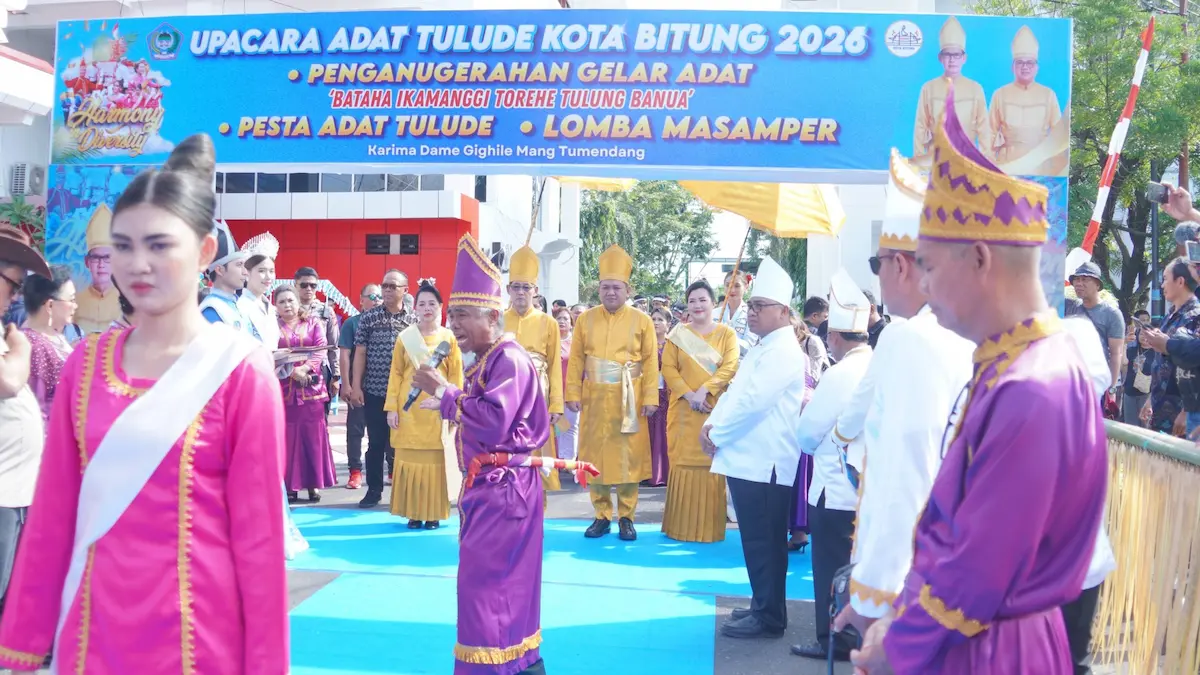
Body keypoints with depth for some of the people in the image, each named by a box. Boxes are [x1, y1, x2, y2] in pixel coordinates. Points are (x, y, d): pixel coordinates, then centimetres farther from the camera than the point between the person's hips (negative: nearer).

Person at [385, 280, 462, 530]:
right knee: (411, 460, 2)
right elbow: (396, 374, 4)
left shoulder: (449, 338, 4)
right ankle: (414, 513, 11)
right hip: (410, 409, 1)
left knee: (435, 460, 1)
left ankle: (434, 513, 9)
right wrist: (392, 408, -3)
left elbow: (456, 376, 3)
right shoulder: (404, 338, 5)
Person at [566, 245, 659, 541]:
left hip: (627, 400, -2)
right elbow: (576, 360, 5)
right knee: (595, 456, 5)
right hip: (594, 399, 2)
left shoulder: (642, 321, 0)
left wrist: (650, 398, -7)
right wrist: (573, 393, -1)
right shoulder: (585, 319, 5)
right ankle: (602, 515, 15)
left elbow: (650, 362, -2)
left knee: (627, 456, 2)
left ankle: (627, 517, 12)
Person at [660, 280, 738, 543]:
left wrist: (704, 390, -18)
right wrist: (688, 394, -13)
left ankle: (711, 527, 6)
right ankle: (682, 526, 8)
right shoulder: (678, 333, 8)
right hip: (684, 409, 1)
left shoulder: (727, 334, 6)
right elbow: (668, 368, 1)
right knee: (684, 464, 1)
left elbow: (730, 367, -6)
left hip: (716, 409, -1)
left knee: (712, 465, -1)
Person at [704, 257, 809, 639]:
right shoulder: (763, 348, 19)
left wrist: (717, 435, -10)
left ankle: (769, 617, 5)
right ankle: (763, 605, 26)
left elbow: (751, 401, -20)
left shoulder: (783, 351, -13)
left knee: (764, 543, -3)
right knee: (757, 541, 16)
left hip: (764, 463, -10)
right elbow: (734, 391, 20)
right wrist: (712, 423, 3)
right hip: (748, 459, 10)